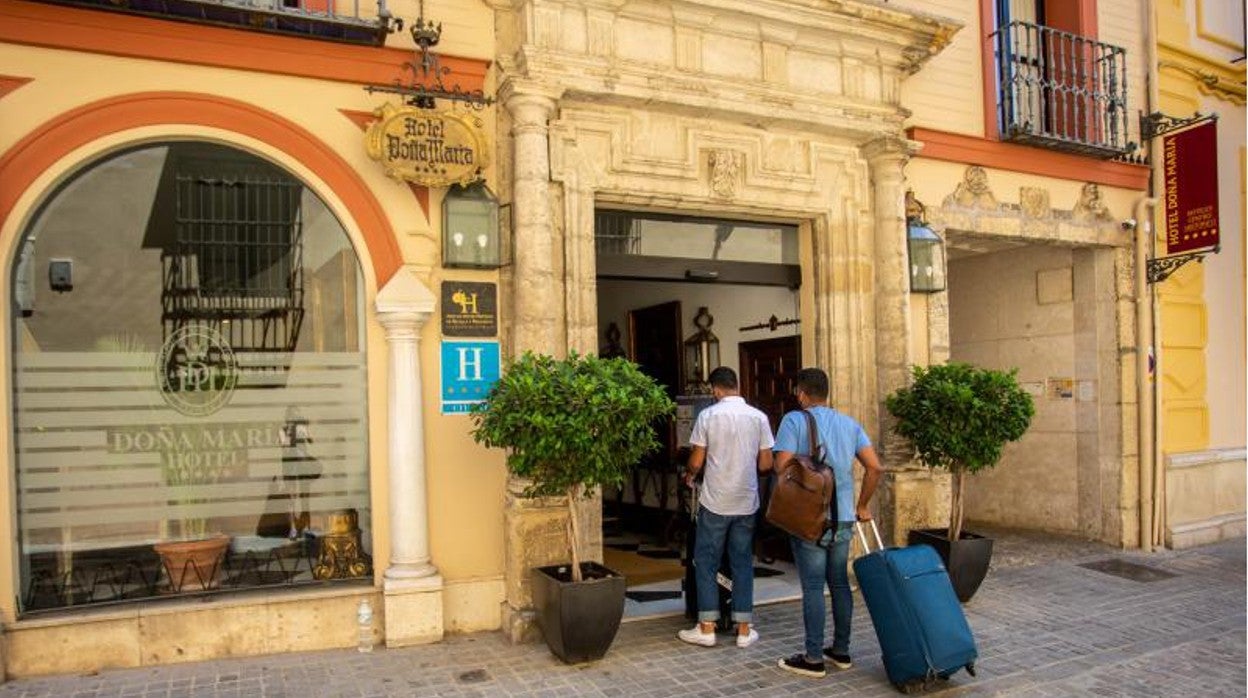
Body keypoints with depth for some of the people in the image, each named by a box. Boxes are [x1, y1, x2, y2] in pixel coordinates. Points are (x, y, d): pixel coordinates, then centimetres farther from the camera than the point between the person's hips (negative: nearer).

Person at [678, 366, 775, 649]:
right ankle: (744, 630, 15)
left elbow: (696, 461, -5)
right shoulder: (758, 417, -1)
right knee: (743, 564, 11)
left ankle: (706, 628, 11)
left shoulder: (708, 416, -8)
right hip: (747, 503, 3)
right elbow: (766, 464, 1)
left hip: (715, 502, -3)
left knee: (706, 563, 9)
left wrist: (688, 475, 17)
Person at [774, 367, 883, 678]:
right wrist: (862, 506, 11)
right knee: (840, 584, 15)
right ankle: (841, 651, 24)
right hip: (843, 519, 6)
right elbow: (875, 468, 2)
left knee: (813, 588, 1)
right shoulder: (850, 424, 8)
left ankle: (813, 658, 7)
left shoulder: (794, 420, -9)